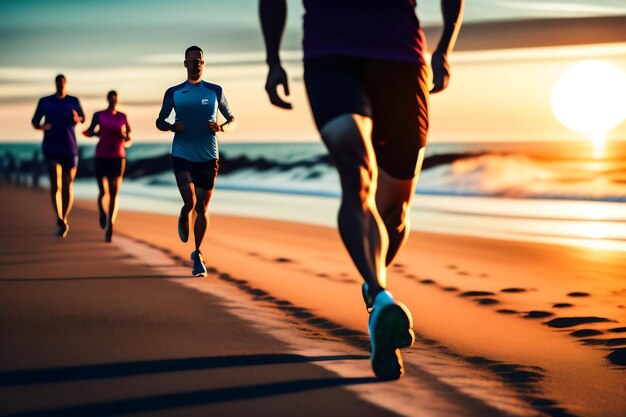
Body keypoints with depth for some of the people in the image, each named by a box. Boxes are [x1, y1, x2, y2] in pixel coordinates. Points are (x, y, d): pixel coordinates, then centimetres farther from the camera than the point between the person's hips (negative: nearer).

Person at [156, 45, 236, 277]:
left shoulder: (215, 91, 5)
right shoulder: (173, 93, 4)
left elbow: (232, 119, 12)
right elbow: (159, 121, 12)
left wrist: (222, 127, -11)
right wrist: (172, 126, -11)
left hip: (208, 157, 1)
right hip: (182, 155, -1)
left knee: (202, 209, 2)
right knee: (190, 203, -16)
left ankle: (197, 255, 17)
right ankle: (183, 218, 22)